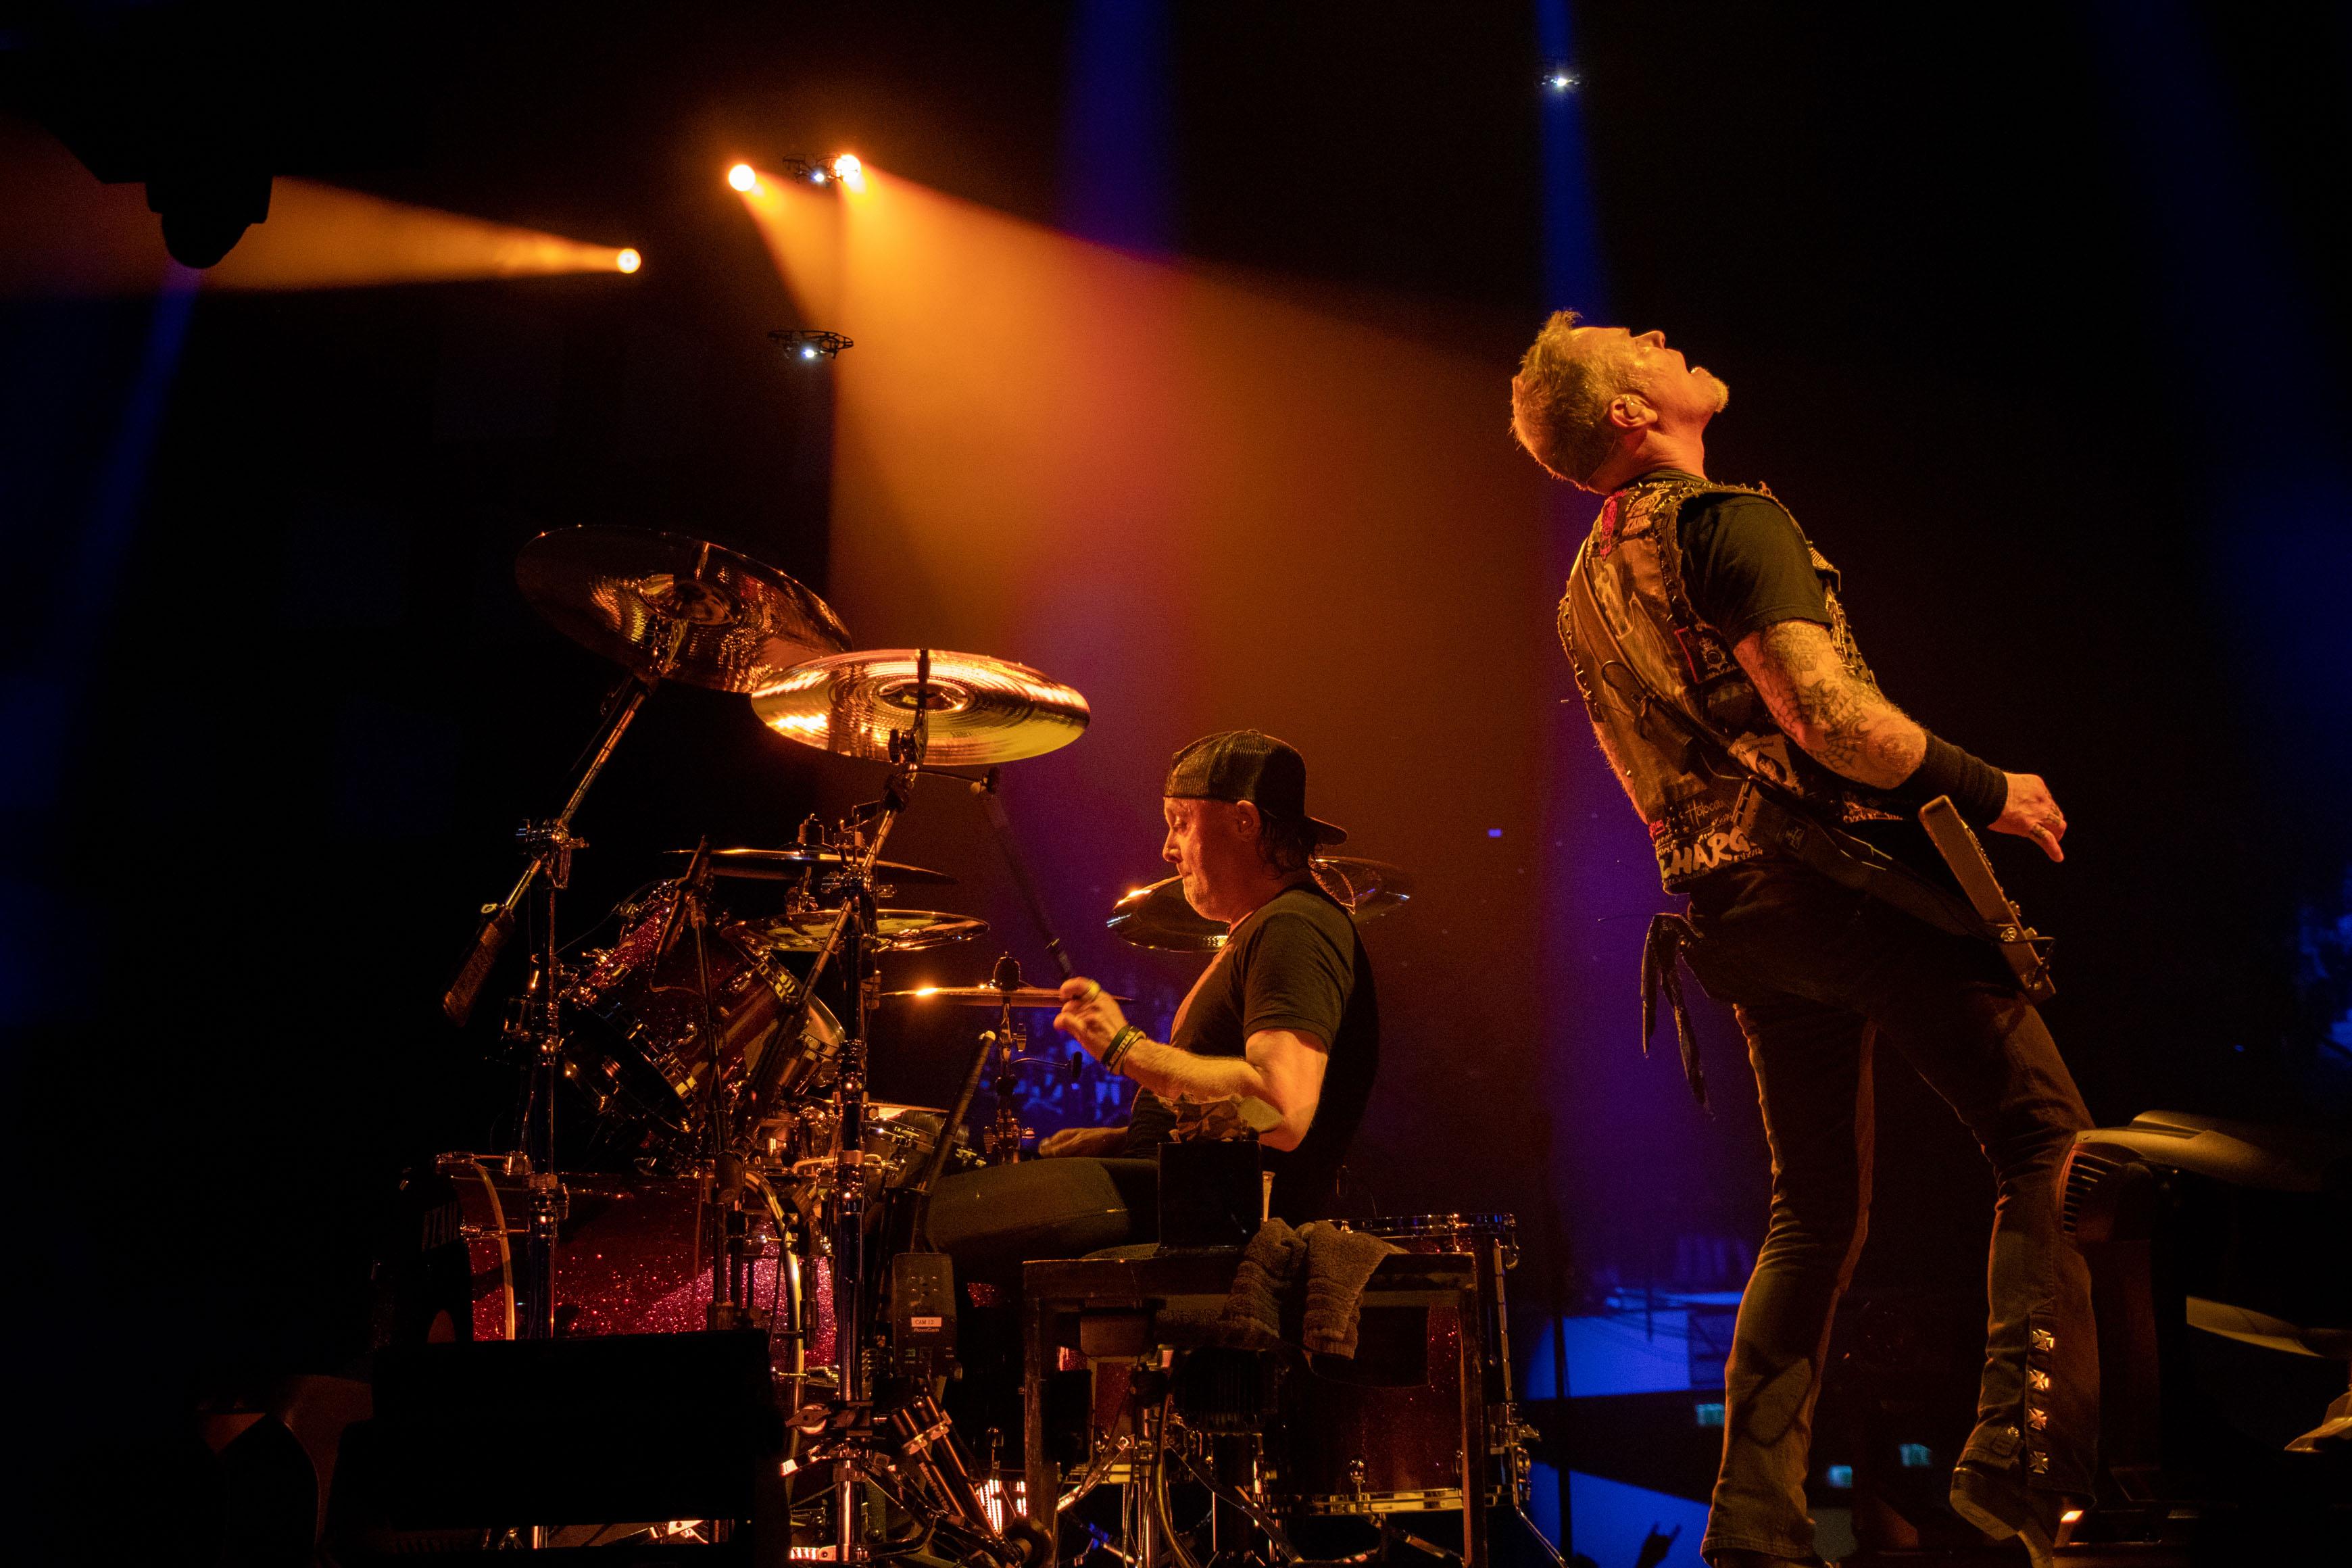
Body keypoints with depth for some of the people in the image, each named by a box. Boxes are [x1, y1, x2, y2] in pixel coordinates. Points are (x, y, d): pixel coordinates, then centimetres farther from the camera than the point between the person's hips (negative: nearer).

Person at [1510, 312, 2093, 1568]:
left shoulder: (1586, 592, 19)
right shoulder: (1729, 521, -9)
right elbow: (1823, 712, -21)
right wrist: (1989, 790, -8)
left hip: (1727, 908, 8)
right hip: (1843, 876, -8)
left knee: (1815, 1211, 12)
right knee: (2047, 1138, 0)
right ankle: (2026, 1449, -10)